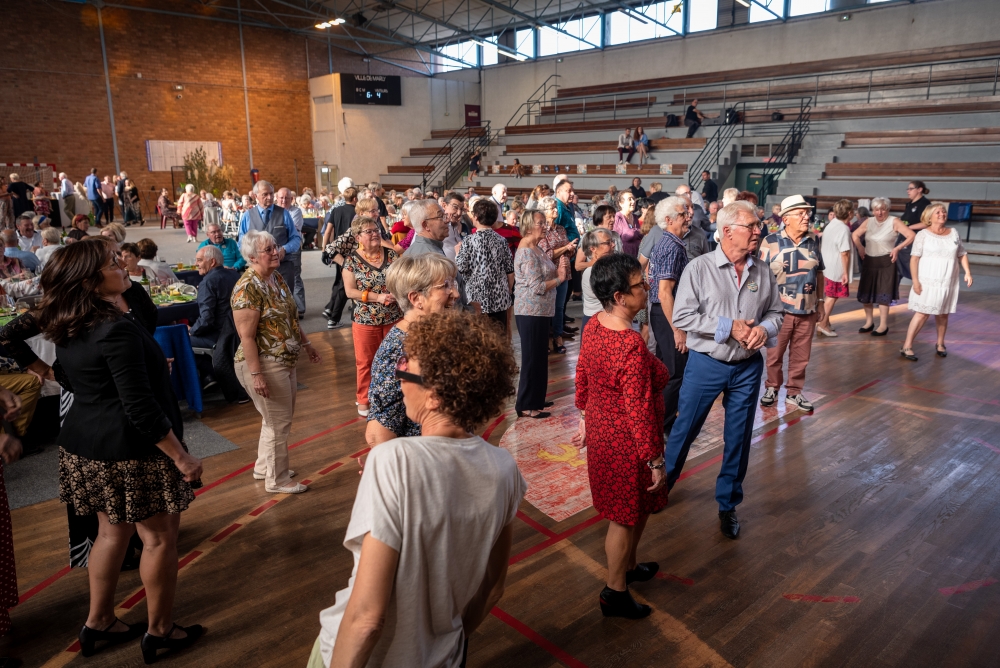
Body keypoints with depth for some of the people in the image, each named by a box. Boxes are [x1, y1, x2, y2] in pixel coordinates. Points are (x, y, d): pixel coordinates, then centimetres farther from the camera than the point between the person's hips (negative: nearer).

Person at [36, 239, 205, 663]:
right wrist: (181, 457, -20)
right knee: (160, 537, 8)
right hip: (131, 450, -9)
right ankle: (159, 631, 22)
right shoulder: (117, 331, -25)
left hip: (84, 444, 9)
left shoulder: (67, 328, 3)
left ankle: (99, 622, 37)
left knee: (113, 531, 24)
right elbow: (141, 408, -25)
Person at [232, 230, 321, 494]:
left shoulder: (276, 277, 6)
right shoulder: (248, 288, -21)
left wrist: (306, 344, 19)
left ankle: (263, 467, 39)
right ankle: (277, 480, 20)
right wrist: (256, 374, -25)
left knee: (276, 419, 21)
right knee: (278, 423, 3)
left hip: (285, 361, 9)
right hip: (264, 365, -9)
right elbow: (246, 336, -23)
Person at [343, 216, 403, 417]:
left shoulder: (391, 254, 0)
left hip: (394, 318, 3)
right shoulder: (352, 260, -7)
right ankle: (364, 400, 25)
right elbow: (350, 291, -11)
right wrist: (378, 297, -20)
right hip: (365, 321, -2)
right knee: (366, 362, 10)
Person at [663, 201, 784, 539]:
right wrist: (729, 327, -19)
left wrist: (764, 329, -13)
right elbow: (682, 317, -14)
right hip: (705, 364, -3)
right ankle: (662, 485, 33)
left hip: (748, 367, 3)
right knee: (684, 429, 9)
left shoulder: (763, 273, 0)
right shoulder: (699, 268, -11)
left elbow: (775, 312, 10)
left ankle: (728, 505, 31)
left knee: (738, 439, 12)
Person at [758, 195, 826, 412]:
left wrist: (821, 301, 11)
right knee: (774, 354, 10)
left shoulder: (814, 241, 4)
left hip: (807, 310, 3)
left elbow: (819, 273, 12)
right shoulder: (771, 241, -9)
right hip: (779, 310, -3)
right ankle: (772, 388, 28)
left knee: (801, 355, 10)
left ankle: (794, 391, 25)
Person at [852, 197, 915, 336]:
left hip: (886, 262, -5)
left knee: (883, 293, -3)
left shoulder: (894, 222, -8)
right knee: (865, 293, 8)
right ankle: (869, 322, 23)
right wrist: (860, 248, 4)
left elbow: (912, 236, -14)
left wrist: (897, 248, -14)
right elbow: (854, 235, 16)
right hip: (869, 261, 5)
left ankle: (883, 325, 5)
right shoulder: (868, 222, 5)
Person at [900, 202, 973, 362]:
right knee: (922, 313, -8)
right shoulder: (923, 234, -6)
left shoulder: (954, 233, 9)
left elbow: (962, 254, 15)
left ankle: (940, 344, 26)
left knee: (943, 314, 10)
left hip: (948, 282, 4)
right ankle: (907, 346, -4)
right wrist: (915, 280, -16)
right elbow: (914, 258, -9)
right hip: (928, 282, -4)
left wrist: (968, 272, 3)